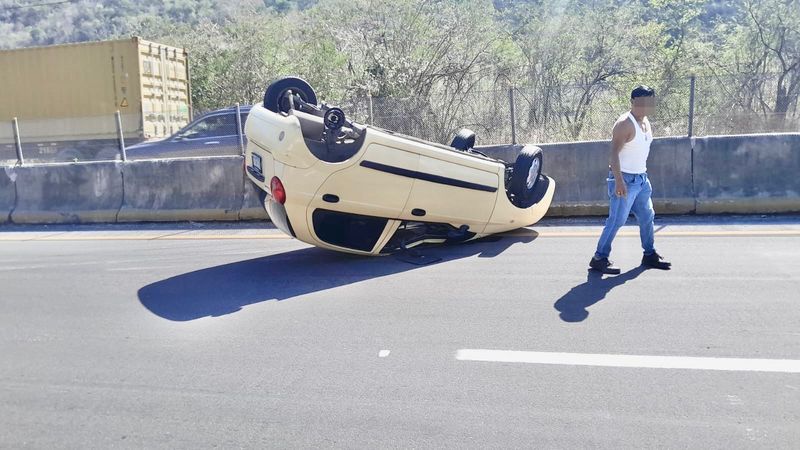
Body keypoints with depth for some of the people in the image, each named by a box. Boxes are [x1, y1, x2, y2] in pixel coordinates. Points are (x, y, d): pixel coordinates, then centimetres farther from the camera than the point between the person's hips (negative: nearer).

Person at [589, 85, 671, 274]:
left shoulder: (646, 122, 11)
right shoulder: (625, 124, -17)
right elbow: (614, 153, -24)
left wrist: (645, 176, 21)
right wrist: (619, 181, -31)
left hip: (641, 178, 9)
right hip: (625, 179, -9)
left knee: (647, 216, 15)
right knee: (617, 220, -8)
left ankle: (650, 254, 28)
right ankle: (599, 258, -1)